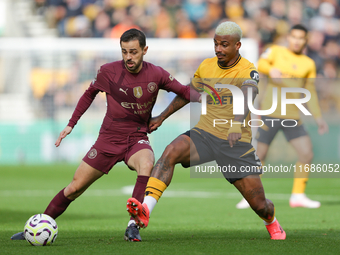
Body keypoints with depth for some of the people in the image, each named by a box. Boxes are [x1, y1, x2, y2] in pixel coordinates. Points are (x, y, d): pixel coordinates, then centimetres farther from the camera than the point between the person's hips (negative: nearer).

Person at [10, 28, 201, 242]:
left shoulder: (156, 74, -7)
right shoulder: (109, 71, -7)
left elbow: (183, 90, 2)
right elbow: (90, 94, 11)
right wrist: (71, 124, 11)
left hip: (137, 138, -1)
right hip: (109, 139, 1)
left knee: (147, 165, -36)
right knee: (75, 187, 0)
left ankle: (133, 226, -34)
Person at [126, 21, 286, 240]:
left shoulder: (248, 72, -13)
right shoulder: (206, 66, 5)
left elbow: (247, 95, -35)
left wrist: (238, 124, -55)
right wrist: (162, 117, 29)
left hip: (236, 143, -3)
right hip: (204, 134, 3)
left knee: (259, 205, 0)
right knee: (170, 152, -29)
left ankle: (272, 222, 39)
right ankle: (145, 210, -38)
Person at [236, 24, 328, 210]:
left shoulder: (308, 64, 13)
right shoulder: (276, 51, 4)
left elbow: (310, 94, 17)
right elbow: (261, 64, -15)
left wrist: (318, 118, 9)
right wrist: (270, 70, -37)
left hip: (292, 116, 3)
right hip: (270, 112, -3)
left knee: (307, 155, -7)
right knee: (260, 155, -2)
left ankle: (297, 196, 5)